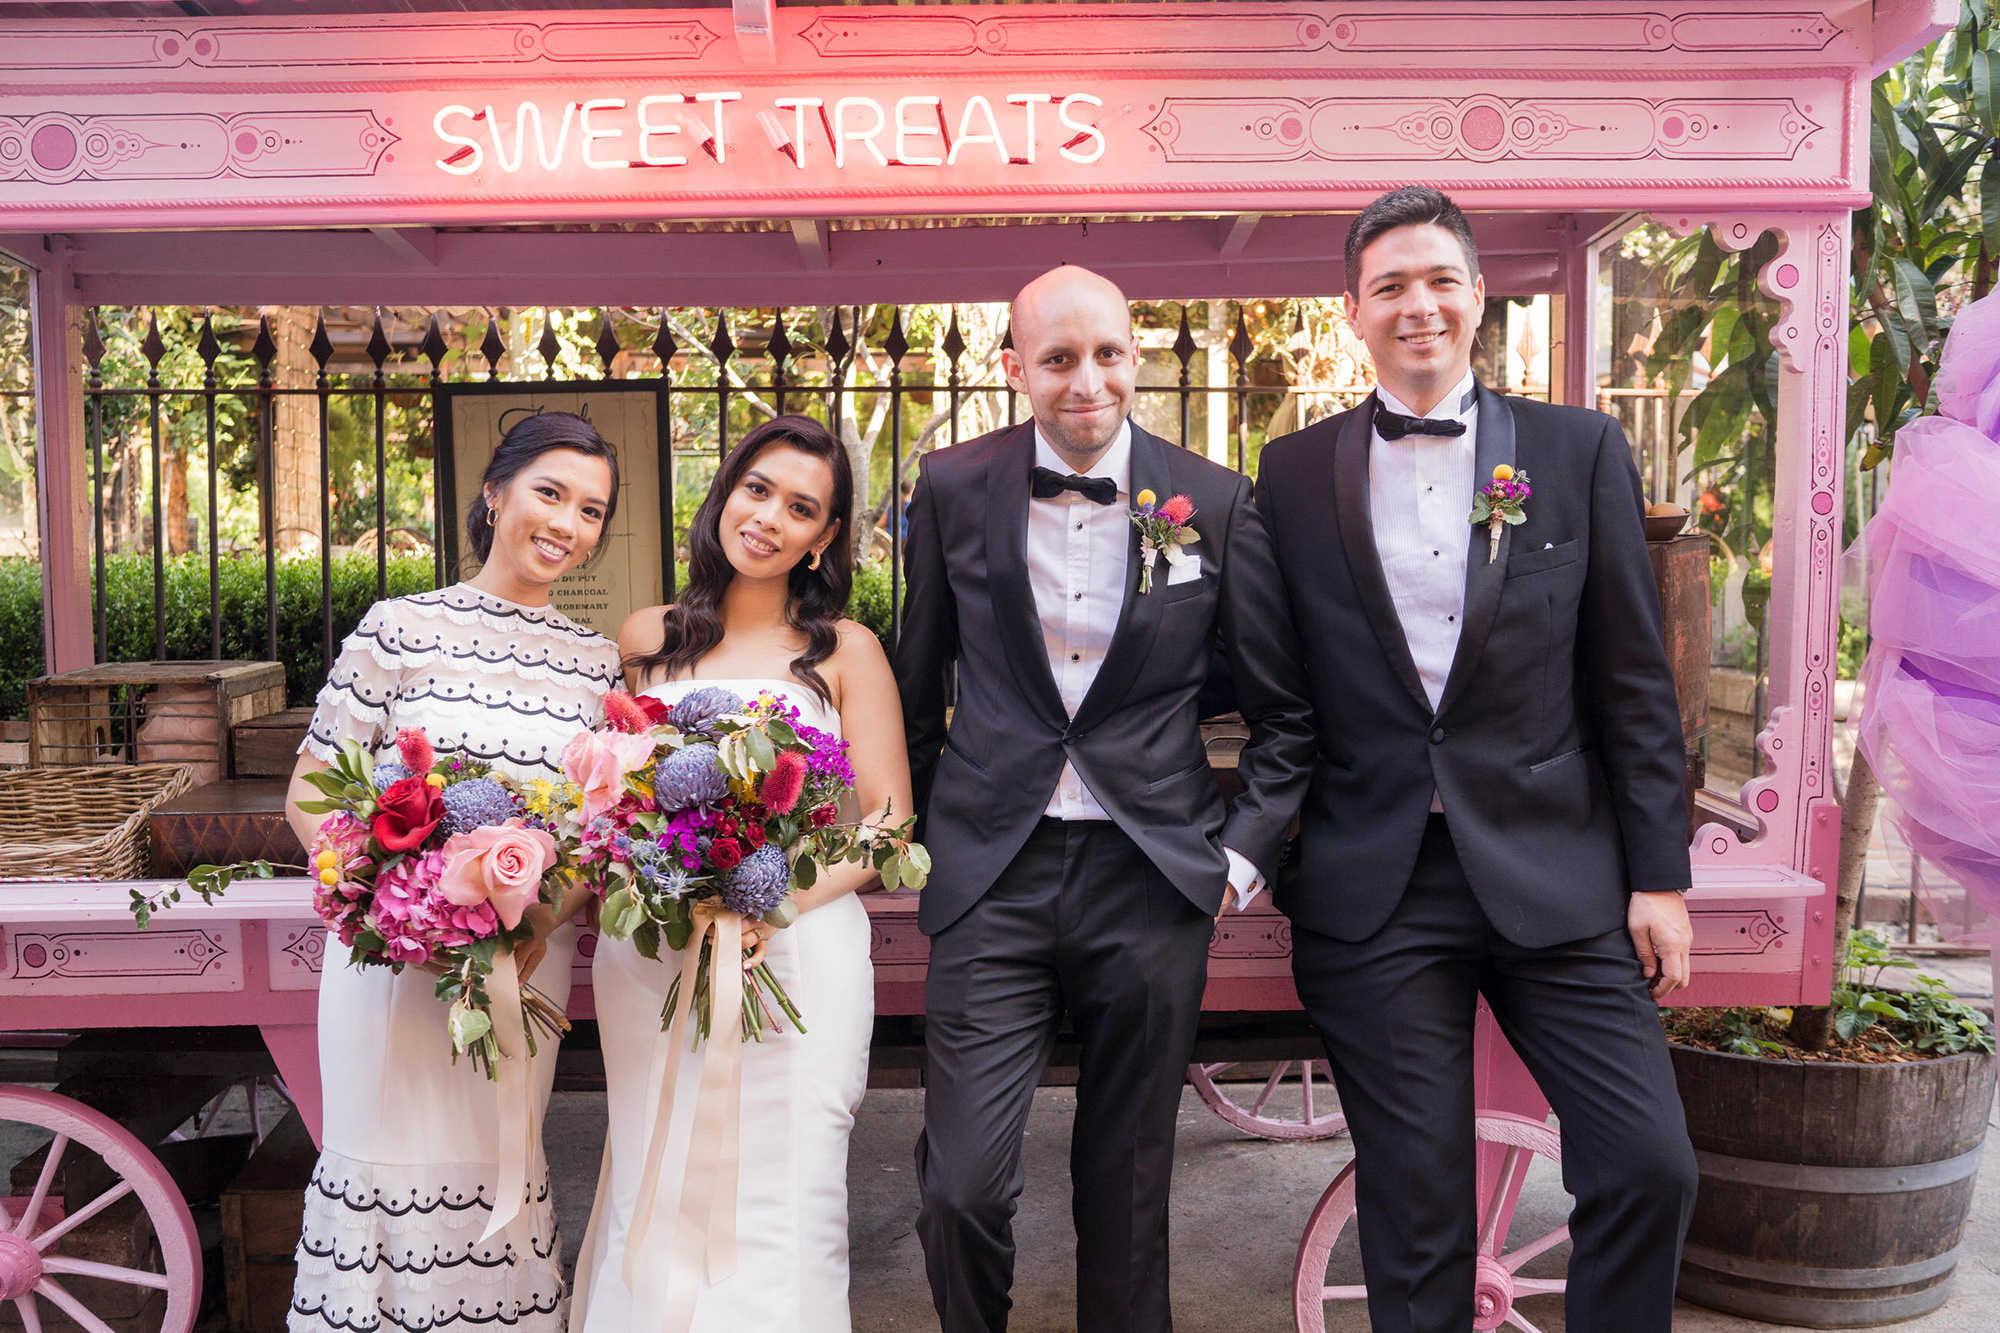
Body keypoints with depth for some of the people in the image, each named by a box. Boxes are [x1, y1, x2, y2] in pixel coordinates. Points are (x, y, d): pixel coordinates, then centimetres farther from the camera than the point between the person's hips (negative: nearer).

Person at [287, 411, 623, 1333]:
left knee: (498, 1175, 15)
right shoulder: (400, 628, -5)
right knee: (391, 1170, 8)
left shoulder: (597, 661, 5)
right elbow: (308, 795, -4)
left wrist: (543, 917, -11)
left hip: (528, 961, 3)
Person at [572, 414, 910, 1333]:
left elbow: (886, 823, -1)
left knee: (772, 1208, 2)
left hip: (796, 958, -2)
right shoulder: (645, 639, 10)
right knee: (653, 1199, 9)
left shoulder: (845, 652, 2)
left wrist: (778, 901, -17)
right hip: (648, 962, 2)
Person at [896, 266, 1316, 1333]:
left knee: (1129, 1185, 13)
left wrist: (1245, 853, 1)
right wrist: (919, 833, 12)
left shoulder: (1215, 502, -1)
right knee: (962, 1186, -1)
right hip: (991, 880, 0)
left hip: (1152, 882, 0)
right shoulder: (954, 488, 0)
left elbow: (1284, 712, 7)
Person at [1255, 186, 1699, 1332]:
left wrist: (1658, 874, 1)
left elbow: (1635, 680, 4)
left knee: (1651, 1165, -4)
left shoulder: (1580, 450, 5)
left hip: (1555, 876, 1)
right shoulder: (1295, 474, 6)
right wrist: (1275, 851, 3)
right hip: (1373, 889, 0)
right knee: (1416, 1217, 8)